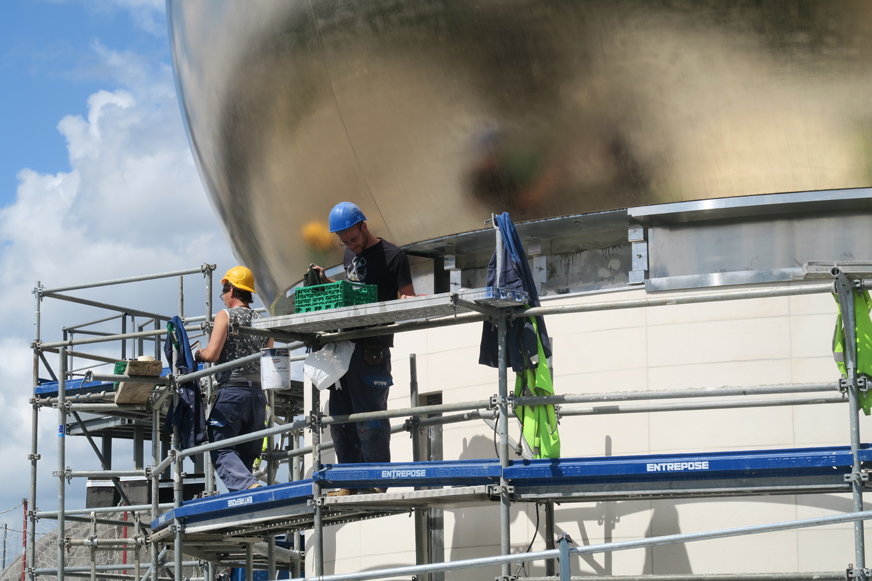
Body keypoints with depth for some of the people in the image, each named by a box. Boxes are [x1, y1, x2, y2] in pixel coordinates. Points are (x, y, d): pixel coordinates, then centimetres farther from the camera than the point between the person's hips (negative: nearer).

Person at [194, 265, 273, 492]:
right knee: (246, 454, 9)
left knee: (222, 451, -6)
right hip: (258, 394, 6)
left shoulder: (225, 316, -1)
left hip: (231, 391, -6)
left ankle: (249, 485, -31)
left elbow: (212, 354, -11)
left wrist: (197, 354, 10)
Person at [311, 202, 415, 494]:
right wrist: (326, 281, 15)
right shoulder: (350, 254, 19)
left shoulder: (392, 256, -3)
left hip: (372, 345, -8)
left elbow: (408, 299, -5)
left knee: (370, 413, -8)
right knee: (340, 415, 6)